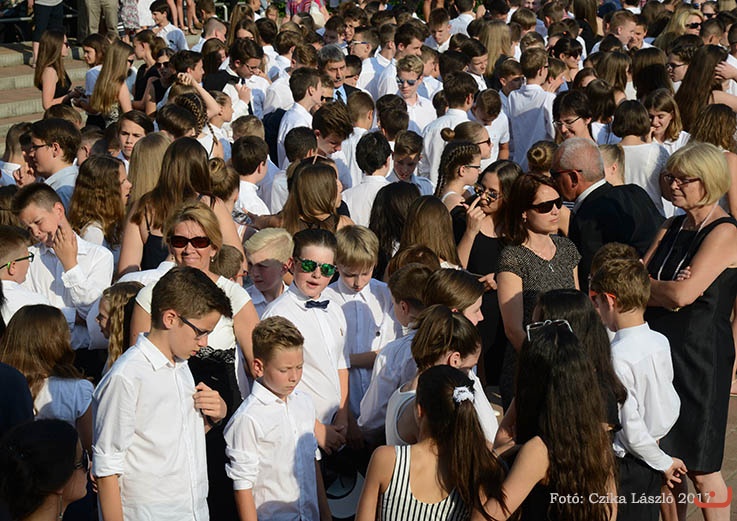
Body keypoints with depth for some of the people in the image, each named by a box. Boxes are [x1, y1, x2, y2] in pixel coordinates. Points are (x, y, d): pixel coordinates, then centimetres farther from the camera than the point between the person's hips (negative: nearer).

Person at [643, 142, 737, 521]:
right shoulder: (671, 229, 12)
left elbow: (683, 293, -21)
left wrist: (645, 284, -4)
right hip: (660, 350, 7)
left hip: (700, 359, -7)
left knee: (700, 468, 0)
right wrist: (666, 293, -12)